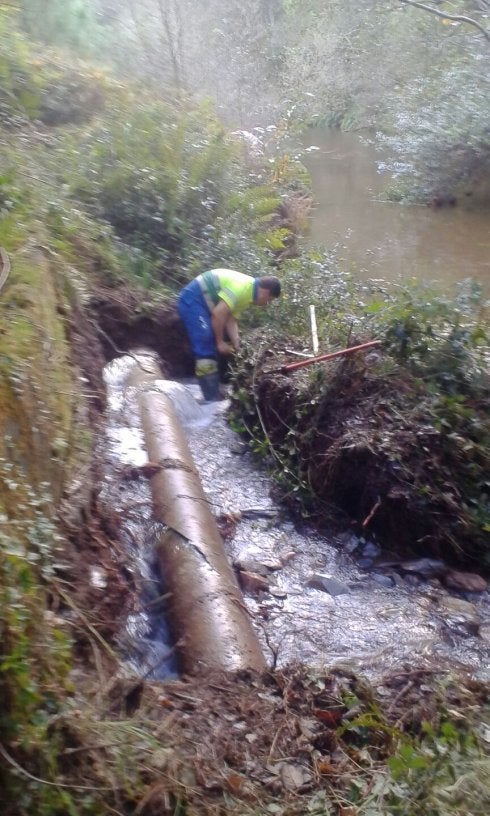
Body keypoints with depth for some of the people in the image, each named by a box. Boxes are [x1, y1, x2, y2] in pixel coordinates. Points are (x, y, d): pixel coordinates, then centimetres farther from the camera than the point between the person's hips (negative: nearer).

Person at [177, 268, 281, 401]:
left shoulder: (247, 294, 10)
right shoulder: (242, 287, -23)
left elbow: (231, 319, 6)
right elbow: (218, 314, -26)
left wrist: (236, 345, -6)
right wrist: (220, 342, -16)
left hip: (204, 303, 11)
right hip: (191, 301, -11)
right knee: (206, 352, -16)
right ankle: (212, 400, -14)